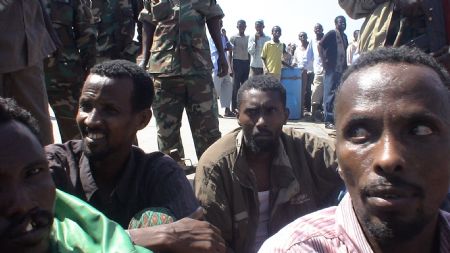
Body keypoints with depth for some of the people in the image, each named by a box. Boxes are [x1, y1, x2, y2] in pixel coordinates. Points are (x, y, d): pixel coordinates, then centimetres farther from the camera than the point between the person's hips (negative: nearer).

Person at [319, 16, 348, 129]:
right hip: (332, 69, -8)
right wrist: (324, 62, -16)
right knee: (330, 94, -6)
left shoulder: (344, 36, 17)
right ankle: (328, 120, -4)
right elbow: (320, 45, -11)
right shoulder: (332, 33, -5)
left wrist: (345, 66, 15)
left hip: (341, 69, 8)